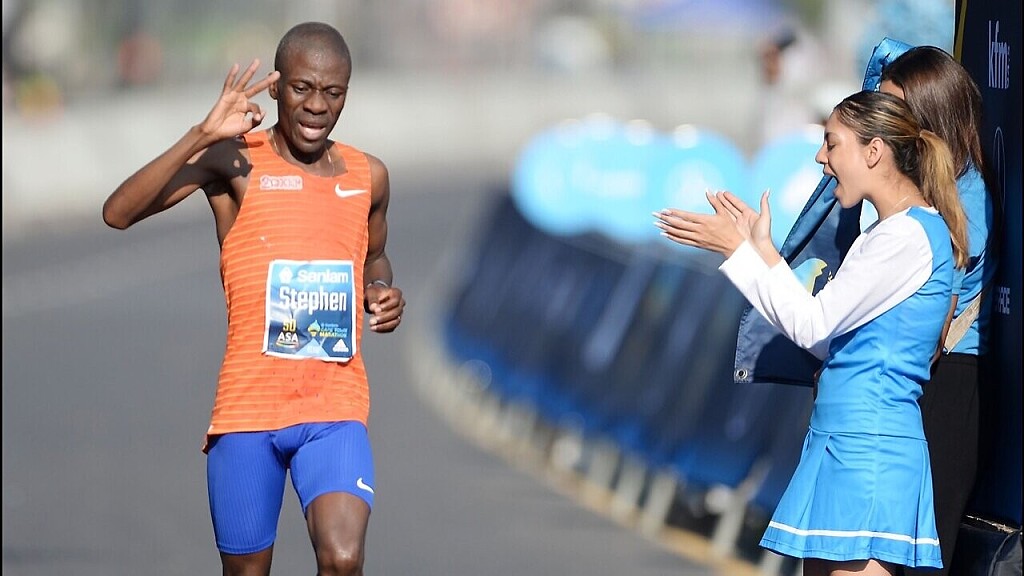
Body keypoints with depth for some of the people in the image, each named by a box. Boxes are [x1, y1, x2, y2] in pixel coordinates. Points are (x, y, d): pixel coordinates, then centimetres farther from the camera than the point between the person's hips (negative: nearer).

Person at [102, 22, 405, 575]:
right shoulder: (235, 161, -3)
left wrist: (384, 296, 6)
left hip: (334, 407, 1)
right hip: (247, 403, -1)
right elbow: (118, 213, -15)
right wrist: (202, 137, -24)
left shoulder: (368, 176, 9)